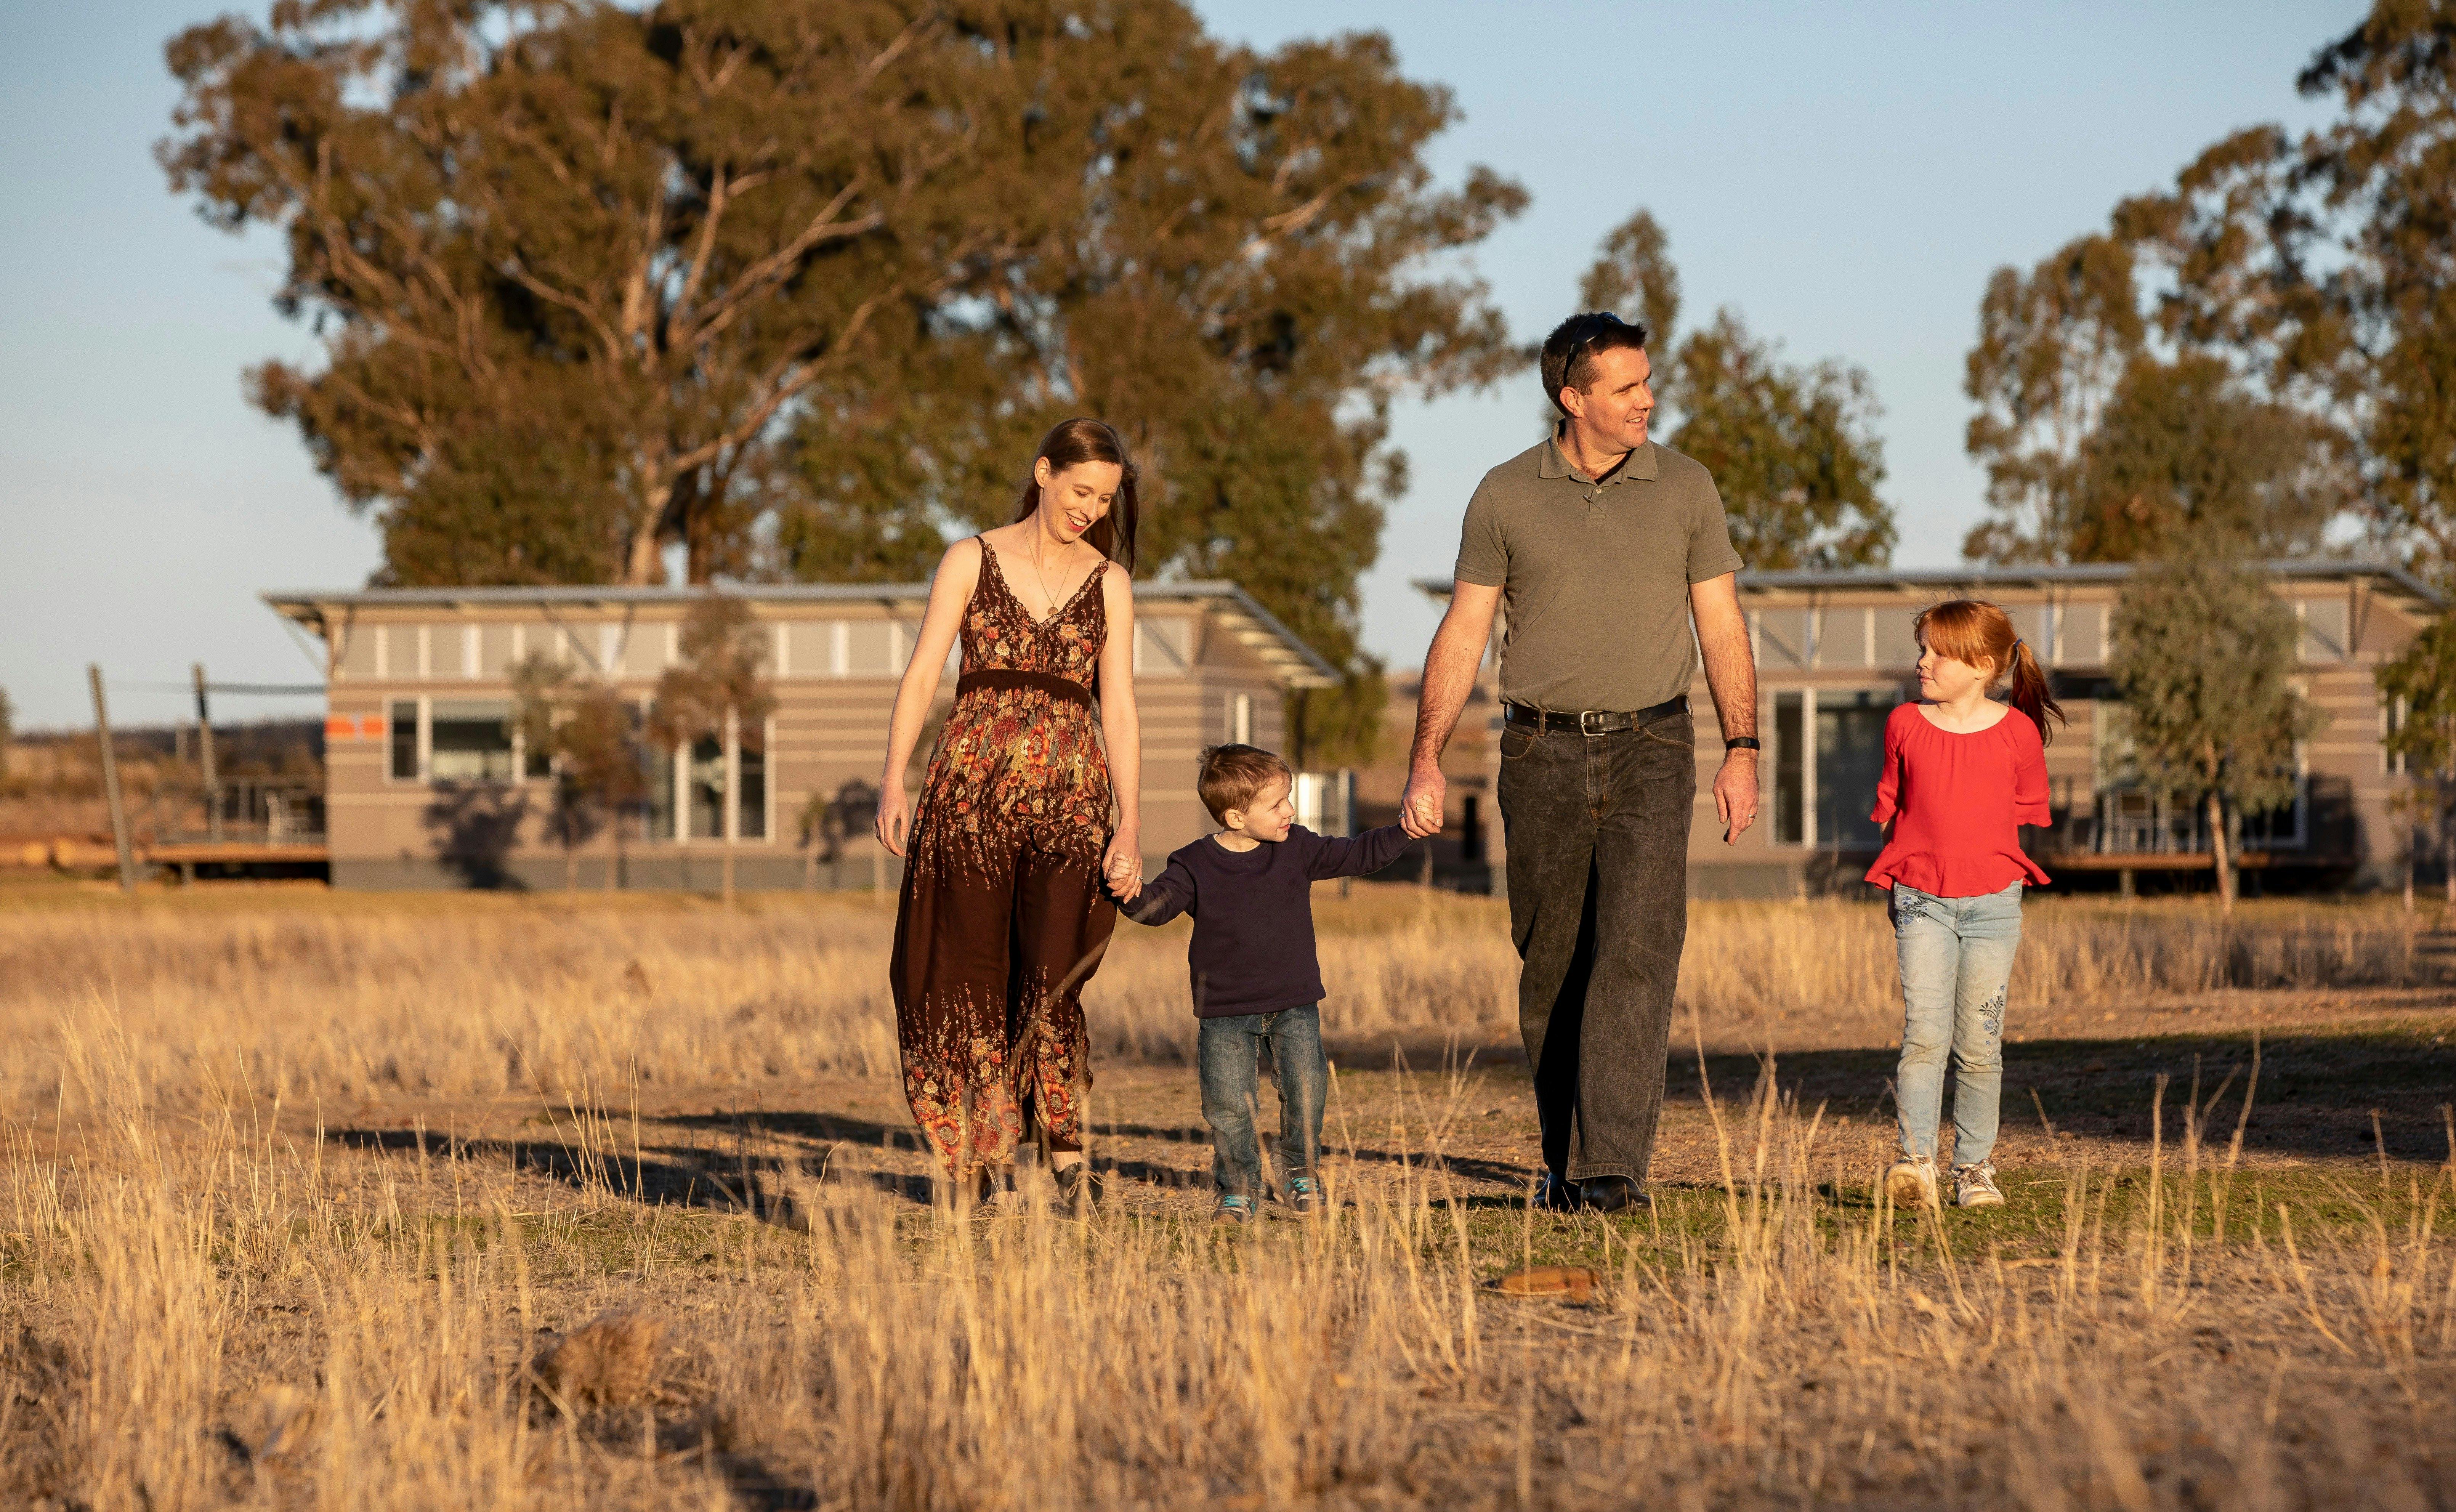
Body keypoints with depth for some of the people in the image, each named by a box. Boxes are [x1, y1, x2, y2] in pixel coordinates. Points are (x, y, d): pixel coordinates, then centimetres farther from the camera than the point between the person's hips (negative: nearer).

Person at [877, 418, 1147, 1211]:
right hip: (971, 788, 0)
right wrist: (894, 780, -12)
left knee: (1053, 983, -11)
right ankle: (982, 1168, 8)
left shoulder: (1109, 582, 11)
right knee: (970, 980, 0)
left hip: (1071, 796, 0)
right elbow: (922, 674, 1)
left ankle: (1067, 1159, -8)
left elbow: (1119, 710, 7)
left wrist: (1130, 825, -4)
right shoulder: (972, 560, 8)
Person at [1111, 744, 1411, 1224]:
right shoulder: (1197, 865, -7)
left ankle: (1302, 1177, 14)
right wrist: (1135, 896, -36)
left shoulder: (1298, 850, 2)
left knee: (1306, 1088, -6)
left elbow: (1356, 856, 8)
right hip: (1226, 1012, -2)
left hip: (1294, 1004, 2)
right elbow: (1162, 902, -15)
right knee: (1228, 1104, -4)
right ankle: (1238, 1191, 12)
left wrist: (1403, 831, -1)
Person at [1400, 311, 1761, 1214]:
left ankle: (1614, 1166, -21)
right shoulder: (1506, 496, 2)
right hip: (1543, 755, 1)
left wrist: (1741, 750, -1)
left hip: (1650, 750, -1)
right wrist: (1425, 761, -3)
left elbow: (1722, 627, 7)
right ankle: (1564, 1163, 20)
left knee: (1635, 955, -15)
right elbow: (1463, 632, 4)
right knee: (1550, 968, 6)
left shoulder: (1685, 489, 4)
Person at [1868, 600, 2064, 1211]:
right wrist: (1908, 875, 11)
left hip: (1992, 904, 0)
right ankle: (1916, 1161, -17)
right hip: (1921, 903, 0)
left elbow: (2029, 813, 12)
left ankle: (1975, 1167, 14)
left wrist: (1979, 860, 5)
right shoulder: (1905, 726, 5)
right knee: (1924, 1033, -13)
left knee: (1979, 1045, 3)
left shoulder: (2018, 732, 0)